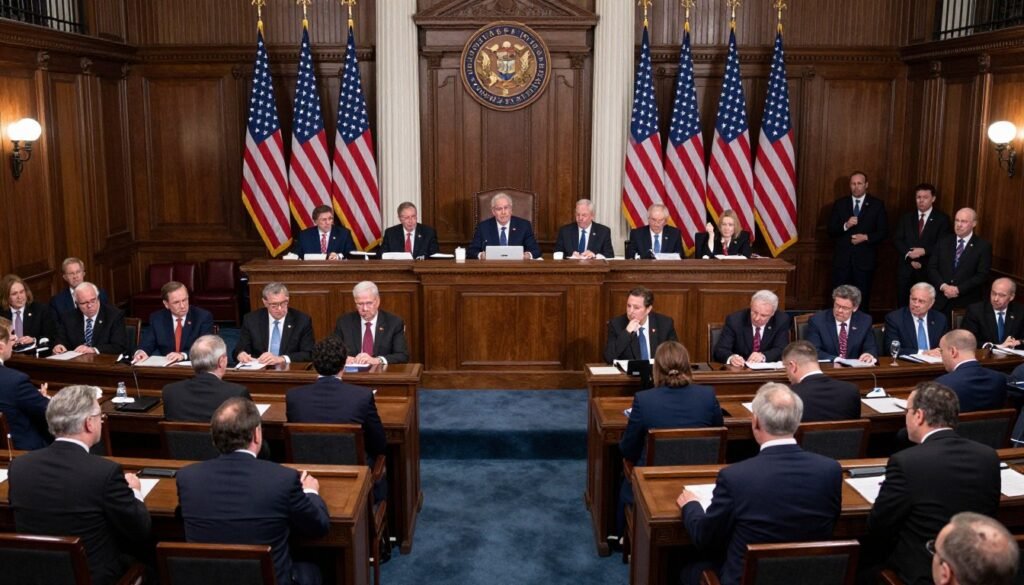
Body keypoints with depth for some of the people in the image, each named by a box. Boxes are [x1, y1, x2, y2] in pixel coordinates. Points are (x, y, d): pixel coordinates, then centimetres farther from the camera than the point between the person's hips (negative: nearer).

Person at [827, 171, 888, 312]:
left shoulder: (877, 205, 3)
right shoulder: (840, 204, 7)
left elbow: (883, 231, 1)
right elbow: (831, 231, 3)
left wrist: (866, 237, -15)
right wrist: (845, 226, -16)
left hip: (865, 260, -1)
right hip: (842, 259, 1)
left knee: (862, 298, 5)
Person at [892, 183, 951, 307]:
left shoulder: (942, 219, 2)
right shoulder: (906, 217, 12)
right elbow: (896, 240, 4)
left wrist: (924, 251, -18)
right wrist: (909, 255, -11)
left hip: (929, 270, -3)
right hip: (906, 269, 3)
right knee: (903, 306, 5)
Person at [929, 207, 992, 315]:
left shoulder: (983, 246, 0)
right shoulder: (943, 241, 9)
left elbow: (982, 275, -7)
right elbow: (932, 268, 5)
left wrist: (958, 289, -15)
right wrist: (943, 286, -11)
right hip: (940, 299, 2)